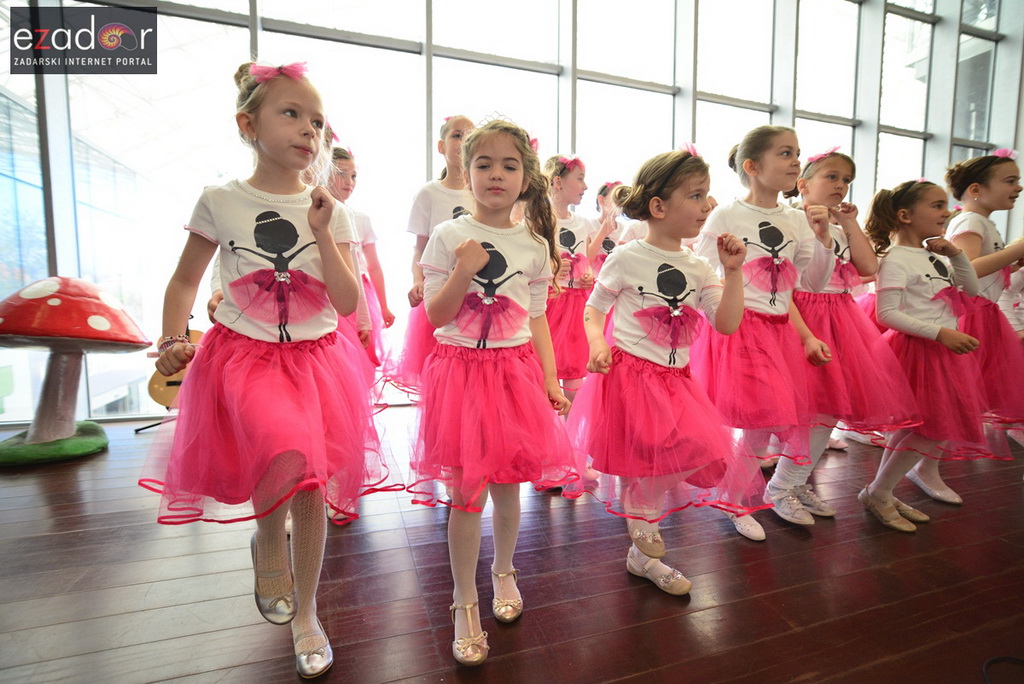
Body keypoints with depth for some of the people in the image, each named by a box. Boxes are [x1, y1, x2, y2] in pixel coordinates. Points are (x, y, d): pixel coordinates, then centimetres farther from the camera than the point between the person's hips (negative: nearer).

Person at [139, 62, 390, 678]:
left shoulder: (328, 211, 1)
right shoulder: (220, 202, 0)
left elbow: (348, 303, -6)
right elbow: (186, 280, 10)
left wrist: (321, 232, -13)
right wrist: (173, 339, -4)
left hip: (314, 360, 1)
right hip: (244, 357, -1)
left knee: (310, 491, 2)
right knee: (289, 461, -24)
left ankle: (306, 615, 27)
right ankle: (268, 548, 15)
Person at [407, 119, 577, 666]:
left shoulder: (535, 244, 5)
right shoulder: (448, 237, -3)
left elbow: (536, 318, 8)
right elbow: (437, 317, -4)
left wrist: (551, 379, 2)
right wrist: (463, 272, -19)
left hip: (516, 369, 3)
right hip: (460, 368, -2)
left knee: (506, 484, 13)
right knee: (466, 492, 2)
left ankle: (503, 574, 41)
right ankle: (465, 604, 24)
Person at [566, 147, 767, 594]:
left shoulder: (698, 268, 7)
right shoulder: (627, 259, -7)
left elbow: (727, 324, 2)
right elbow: (593, 309, 0)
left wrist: (733, 272, -5)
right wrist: (598, 343, -19)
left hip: (675, 380, 6)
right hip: (628, 373, -6)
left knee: (670, 464, 10)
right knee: (638, 464, -1)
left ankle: (643, 556, 34)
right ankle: (641, 534, 30)